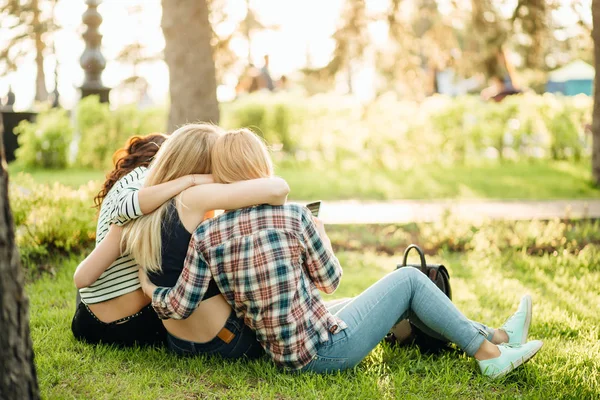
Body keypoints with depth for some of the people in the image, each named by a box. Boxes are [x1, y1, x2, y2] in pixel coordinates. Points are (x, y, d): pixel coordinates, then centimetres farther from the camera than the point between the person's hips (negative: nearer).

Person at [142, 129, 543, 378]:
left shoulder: (205, 237, -6)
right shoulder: (295, 216, -16)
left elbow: (181, 306, -8)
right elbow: (330, 279, -3)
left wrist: (152, 290, 11)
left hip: (287, 355, 6)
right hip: (326, 348, -6)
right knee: (408, 278, 8)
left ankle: (494, 338, 32)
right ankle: (491, 351, 15)